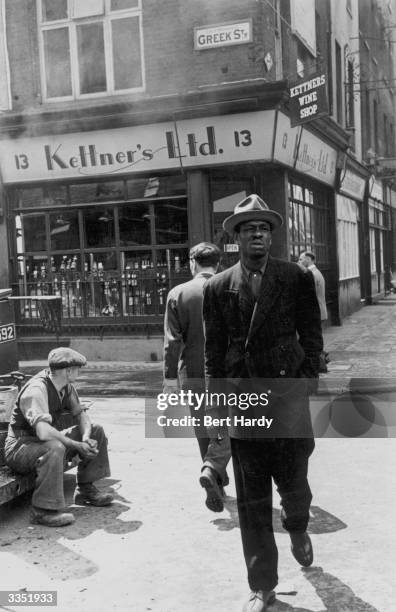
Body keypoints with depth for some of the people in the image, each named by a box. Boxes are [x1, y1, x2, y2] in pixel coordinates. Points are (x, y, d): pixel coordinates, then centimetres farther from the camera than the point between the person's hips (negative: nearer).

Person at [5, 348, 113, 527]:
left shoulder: (66, 386, 0)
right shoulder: (36, 390, -28)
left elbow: (82, 415, 6)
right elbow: (43, 432, -40)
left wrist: (86, 437, -16)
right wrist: (77, 446, -31)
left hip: (45, 441, 9)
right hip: (19, 447, -9)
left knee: (96, 432, 3)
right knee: (54, 448, -40)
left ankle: (85, 489, 7)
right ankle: (43, 510, -29)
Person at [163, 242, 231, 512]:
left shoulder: (178, 293, -4)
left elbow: (173, 341, -7)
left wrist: (170, 378, -3)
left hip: (192, 375, 1)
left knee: (205, 432, 17)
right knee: (229, 429, 8)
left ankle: (217, 482, 27)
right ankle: (213, 469, -15)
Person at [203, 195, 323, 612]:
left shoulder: (296, 279, 3)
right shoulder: (217, 287, 6)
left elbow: (312, 335, 5)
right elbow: (214, 349, 8)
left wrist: (308, 378, -4)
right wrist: (217, 396, 5)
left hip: (288, 395, -1)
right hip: (241, 400, 1)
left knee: (293, 483, 6)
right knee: (251, 501, 6)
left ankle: (297, 527, 44)